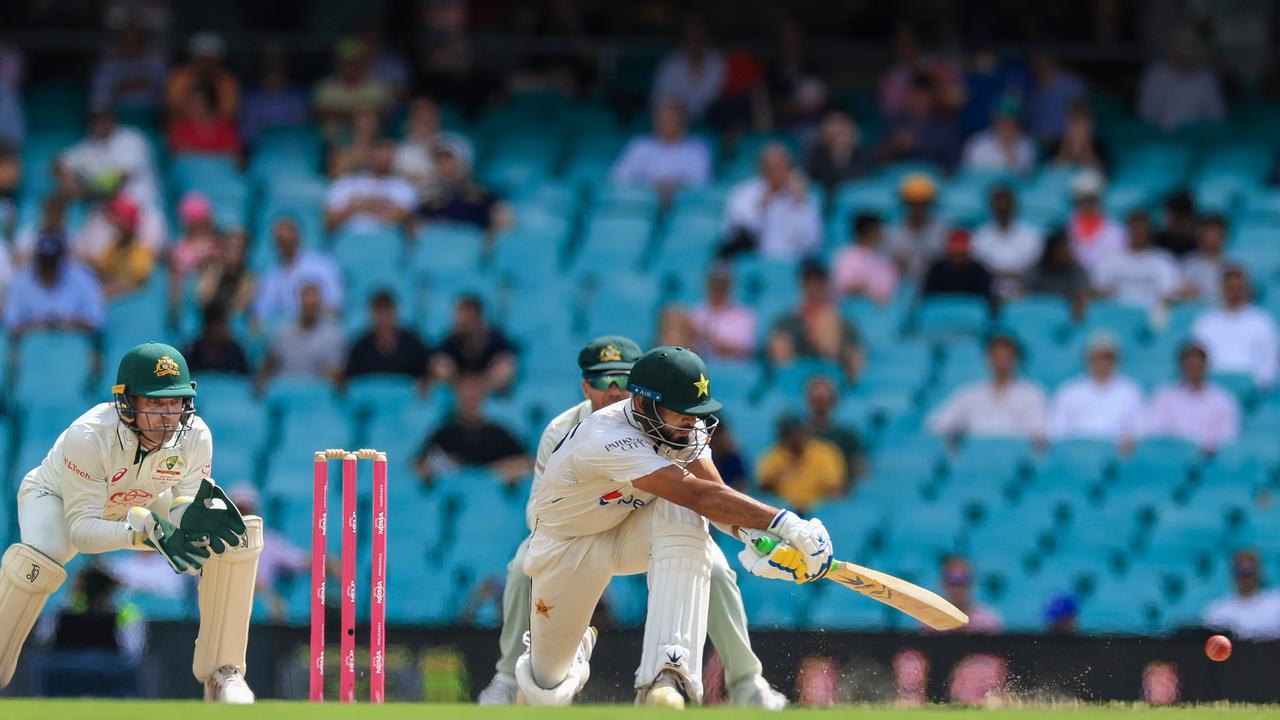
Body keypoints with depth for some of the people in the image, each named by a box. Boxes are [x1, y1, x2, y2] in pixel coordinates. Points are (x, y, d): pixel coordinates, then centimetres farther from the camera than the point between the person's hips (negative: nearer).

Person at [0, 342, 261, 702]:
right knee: (38, 557, -38)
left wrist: (196, 516, -42)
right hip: (58, 497, -4)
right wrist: (150, 536, -52)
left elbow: (185, 502, -15)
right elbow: (81, 529, -37)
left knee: (238, 534, -17)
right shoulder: (88, 437, -38)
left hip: (142, 505, 4)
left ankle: (222, 672, -8)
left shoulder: (195, 436, -27)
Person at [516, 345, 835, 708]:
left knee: (681, 516, -33)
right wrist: (786, 524, -53)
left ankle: (664, 678, -38)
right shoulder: (608, 440, -39)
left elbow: (718, 494, -25)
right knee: (548, 692, -2)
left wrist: (754, 536, -47)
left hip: (631, 535, 4)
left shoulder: (682, 426, -16)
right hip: (568, 545, -4)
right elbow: (698, 494, -47)